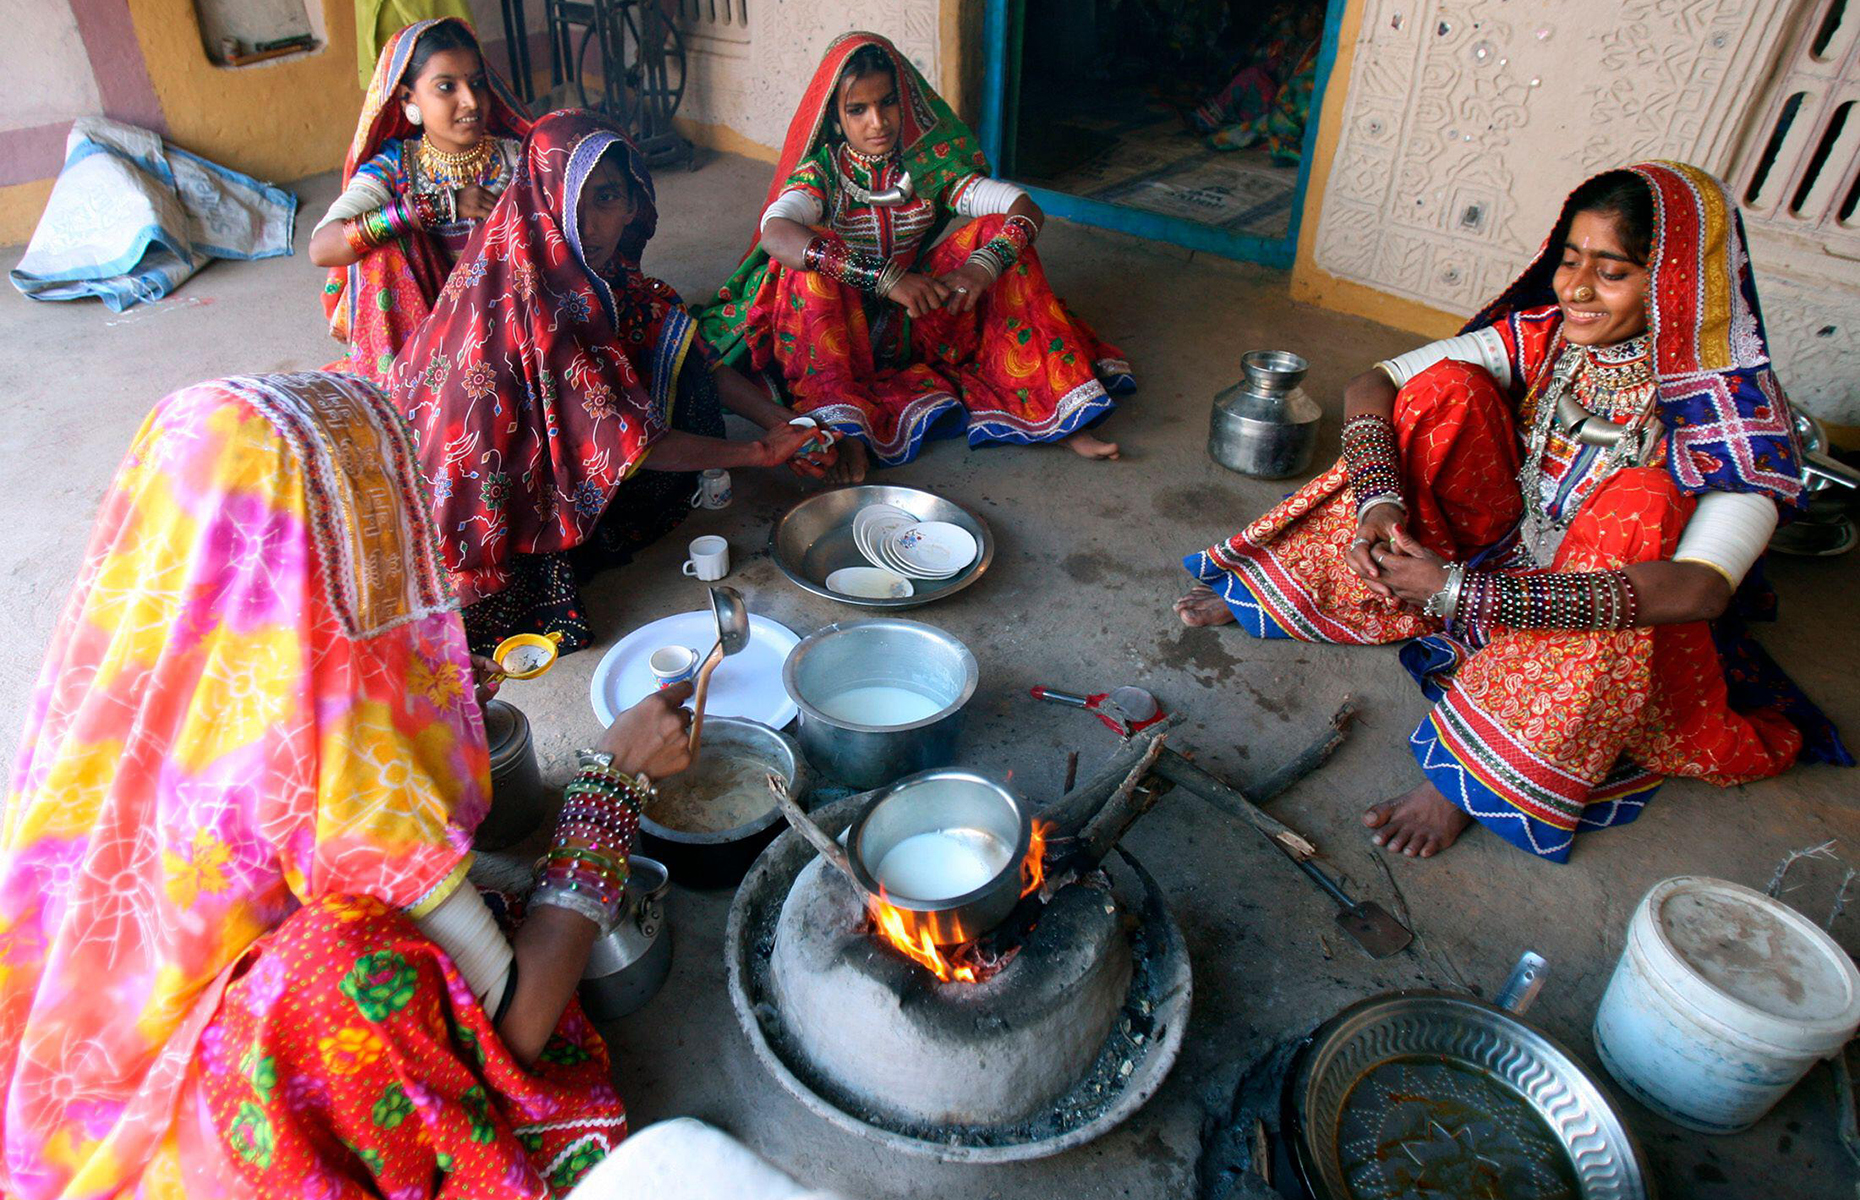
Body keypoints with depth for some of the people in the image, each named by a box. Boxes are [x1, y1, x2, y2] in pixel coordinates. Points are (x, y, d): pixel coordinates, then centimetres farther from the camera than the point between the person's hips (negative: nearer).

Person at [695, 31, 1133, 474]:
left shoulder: (928, 163, -2)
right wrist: (885, 279, -42)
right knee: (812, 255, -29)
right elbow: (775, 233, -33)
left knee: (998, 231, -13)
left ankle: (1056, 413, -19)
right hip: (843, 332, -2)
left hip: (916, 327, 3)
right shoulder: (821, 169, -10)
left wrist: (983, 267, -34)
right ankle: (843, 426, -34)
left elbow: (1027, 209, -12)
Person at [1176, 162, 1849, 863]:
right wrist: (1379, 501, -33)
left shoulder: (1733, 409, -22)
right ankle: (1270, 593, -13)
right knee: (1449, 387, -17)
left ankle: (1471, 777, -33)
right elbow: (1371, 384, -13)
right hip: (1502, 556, 3)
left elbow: (1701, 590, -36)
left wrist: (1466, 590, -43)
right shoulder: (1543, 337, -10)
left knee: (1639, 498, -35)